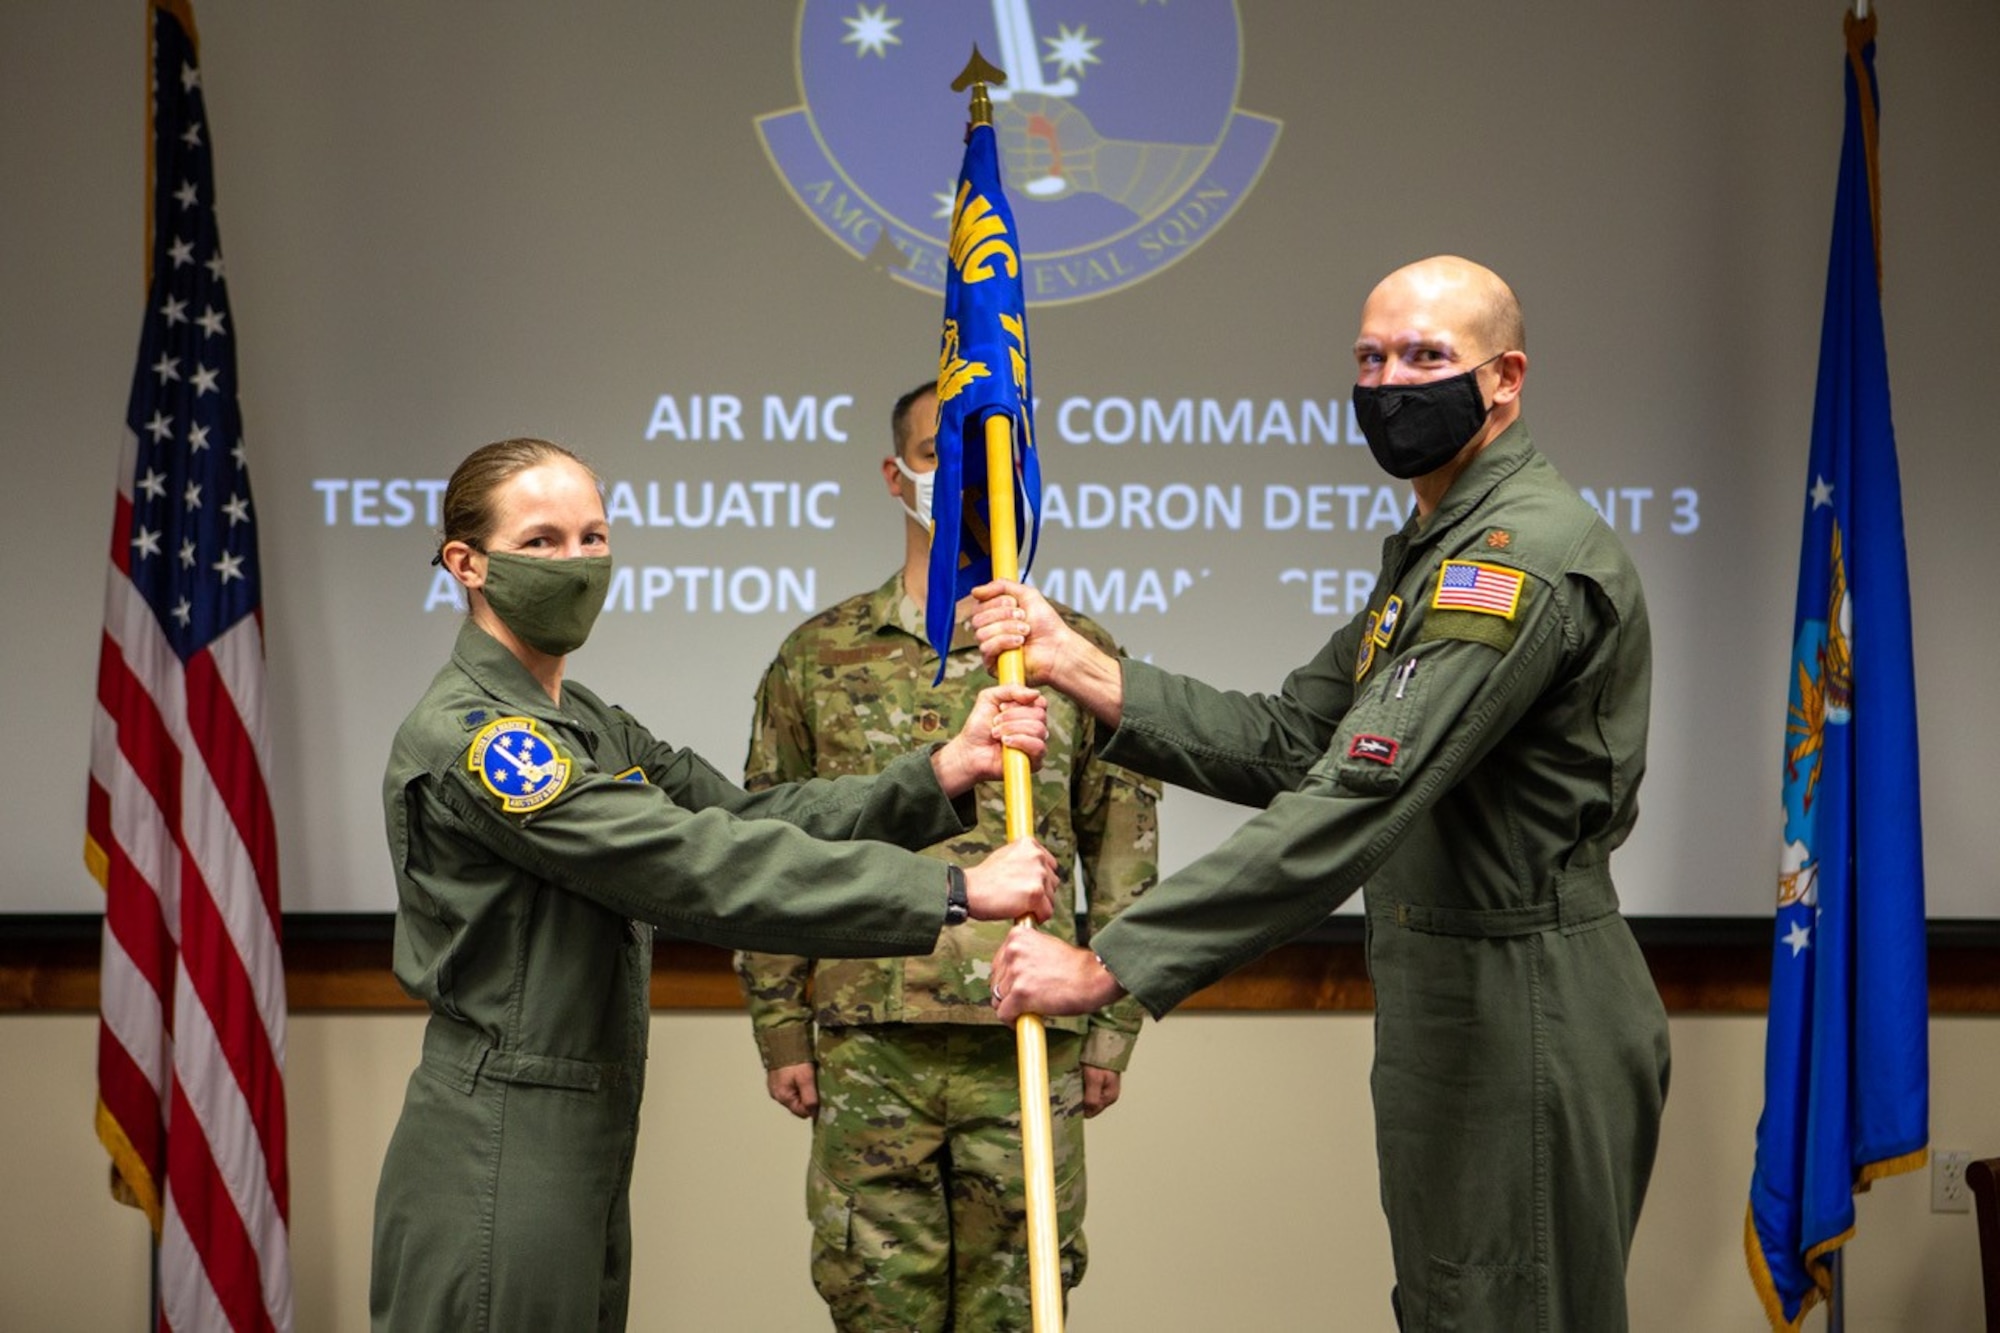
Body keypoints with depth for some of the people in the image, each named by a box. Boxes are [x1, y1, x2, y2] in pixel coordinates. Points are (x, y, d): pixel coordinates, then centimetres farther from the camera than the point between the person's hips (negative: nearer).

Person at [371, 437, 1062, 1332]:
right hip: (494, 1156, -9)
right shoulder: (468, 737, -17)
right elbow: (699, 867, -24)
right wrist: (956, 892, -24)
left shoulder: (582, 725, 14)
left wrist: (944, 773, -11)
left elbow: (747, 819, 4)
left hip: (581, 1153, 9)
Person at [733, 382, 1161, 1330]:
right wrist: (780, 1030, 4)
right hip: (866, 1043, 1)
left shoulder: (1078, 653, 7)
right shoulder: (819, 656, 9)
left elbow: (1123, 851, 8)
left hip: (1028, 1038, 0)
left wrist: (1114, 1027, 3)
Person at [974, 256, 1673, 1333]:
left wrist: (1109, 963, -30)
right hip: (1450, 1002, 11)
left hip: (1523, 1021, -11)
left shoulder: (1528, 556, -20)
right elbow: (1285, 741, 12)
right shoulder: (1432, 552, 17)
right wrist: (1077, 665, 1)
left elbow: (1355, 802, -29)